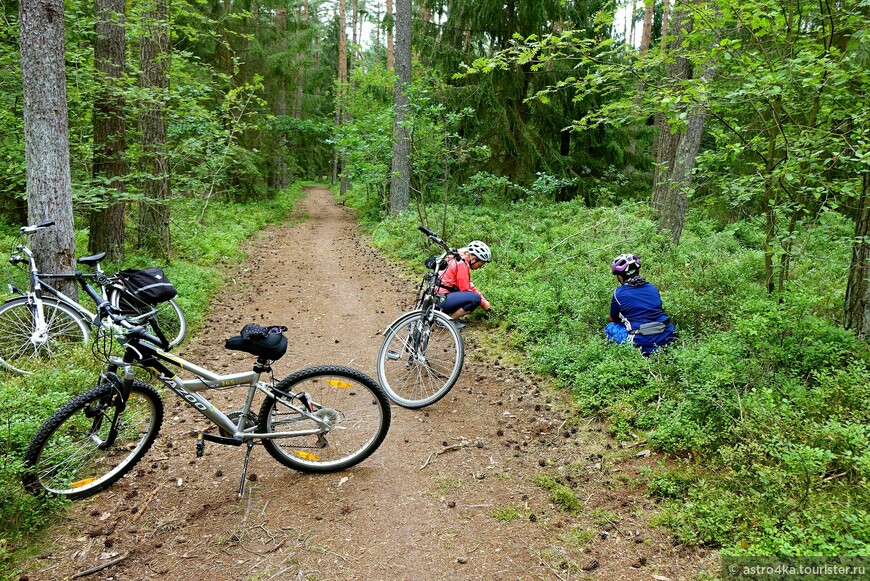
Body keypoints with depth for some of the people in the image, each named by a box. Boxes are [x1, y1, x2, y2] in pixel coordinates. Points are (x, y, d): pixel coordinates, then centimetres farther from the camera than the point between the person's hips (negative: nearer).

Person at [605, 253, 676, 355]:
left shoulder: (619, 293, -2)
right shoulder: (652, 287, 12)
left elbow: (613, 319, 14)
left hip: (643, 342, -6)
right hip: (668, 337, 6)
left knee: (610, 327, 14)